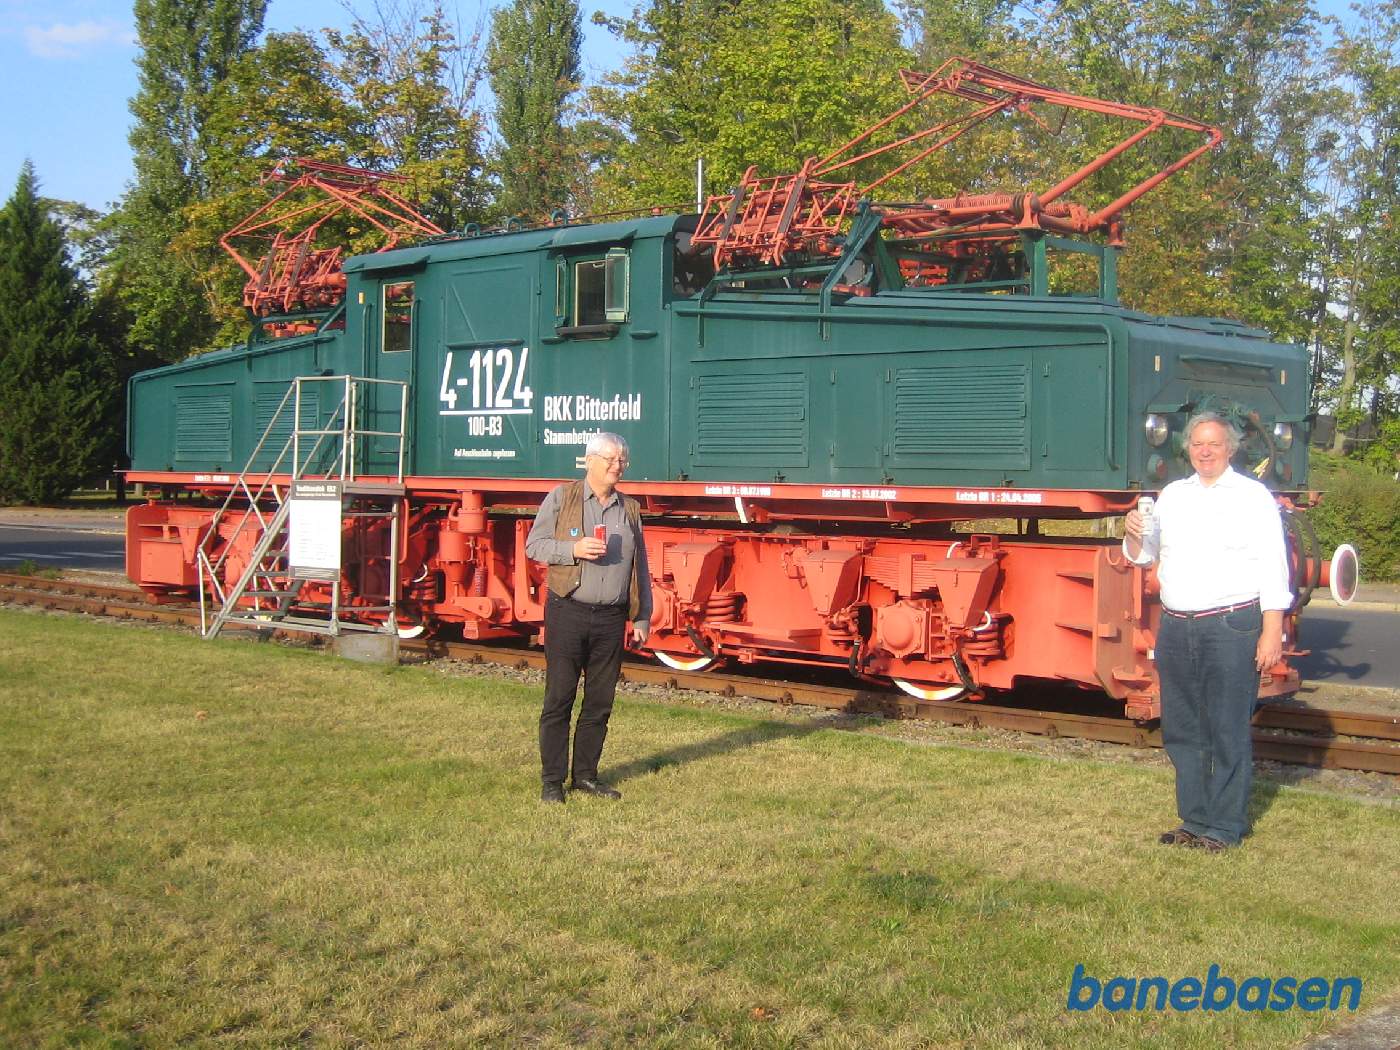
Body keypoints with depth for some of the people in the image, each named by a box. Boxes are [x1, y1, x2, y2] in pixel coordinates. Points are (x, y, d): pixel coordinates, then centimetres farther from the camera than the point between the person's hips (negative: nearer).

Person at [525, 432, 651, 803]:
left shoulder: (630, 508, 13)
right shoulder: (561, 498, 1)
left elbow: (640, 567, 15)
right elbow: (534, 545, 0)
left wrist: (642, 618, 11)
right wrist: (574, 549, -16)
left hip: (611, 619, 4)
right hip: (568, 613, -4)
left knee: (600, 703, 8)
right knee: (559, 700, 0)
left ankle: (586, 775, 20)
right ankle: (551, 780, 7)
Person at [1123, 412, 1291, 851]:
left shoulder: (1252, 497, -1)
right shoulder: (1173, 494, 15)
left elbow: (1272, 569, -6)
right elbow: (1143, 555, 21)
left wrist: (1272, 632, -13)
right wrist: (1134, 534, -2)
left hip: (1231, 628, -6)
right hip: (1176, 629, 6)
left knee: (1228, 732, -1)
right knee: (1182, 730, 10)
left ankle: (1225, 826, 8)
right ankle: (1195, 819, 21)